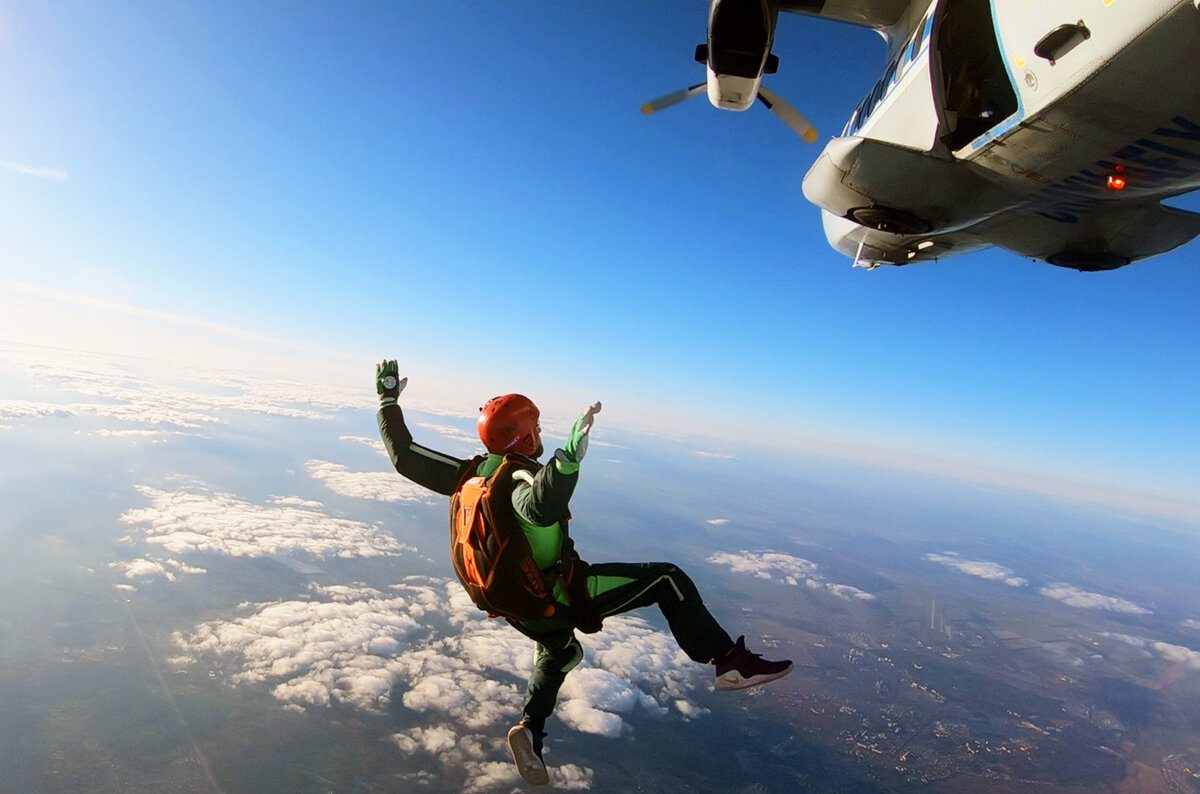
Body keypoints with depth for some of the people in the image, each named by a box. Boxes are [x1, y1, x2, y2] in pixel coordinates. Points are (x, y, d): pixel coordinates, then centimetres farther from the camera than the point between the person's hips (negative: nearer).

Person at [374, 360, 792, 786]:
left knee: (559, 653, 38)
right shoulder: (521, 478, -28)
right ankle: (729, 662, -9)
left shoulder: (468, 473, -4)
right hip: (556, 600, -8)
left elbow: (404, 456, 1)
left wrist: (388, 399, 9)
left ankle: (530, 730, 27)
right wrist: (568, 457, -66)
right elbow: (542, 508, -54)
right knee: (665, 578, -9)